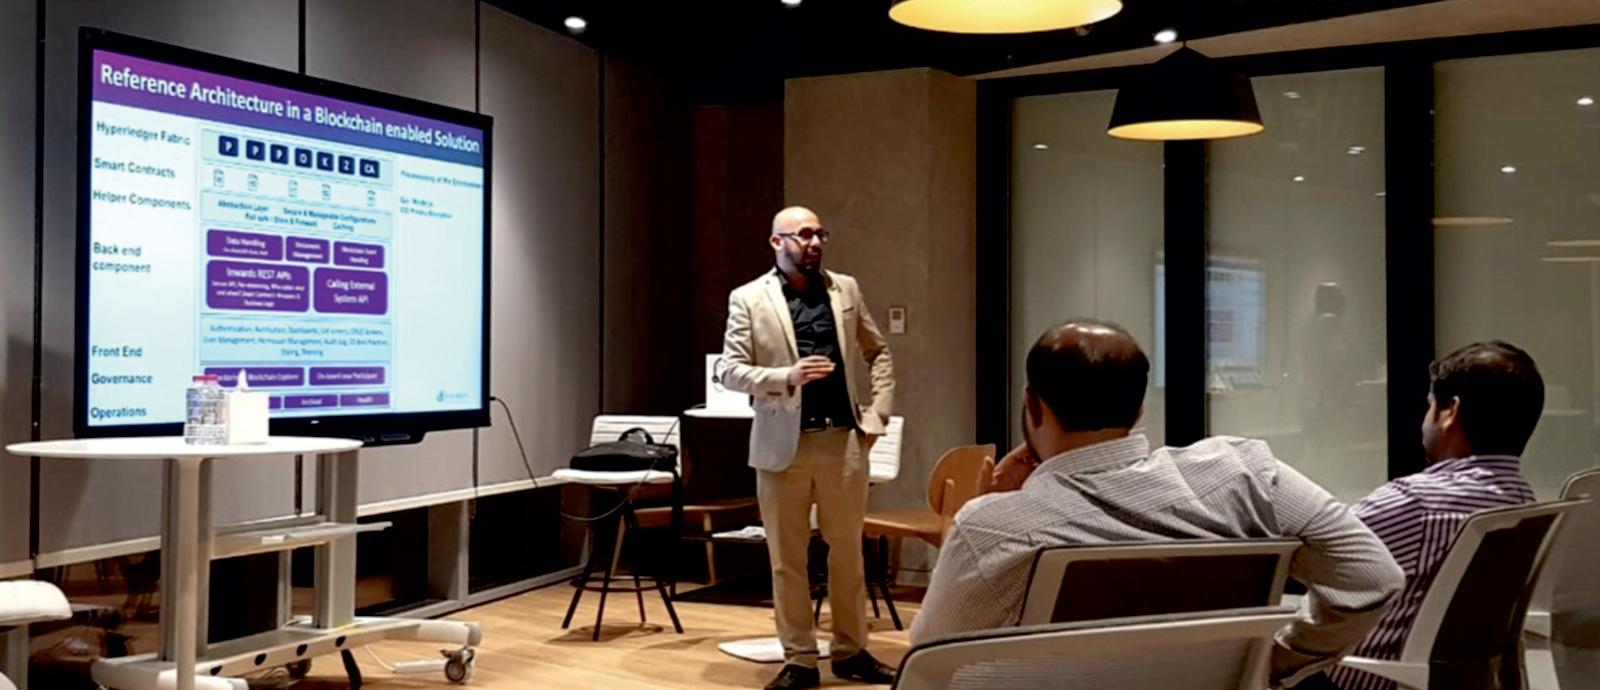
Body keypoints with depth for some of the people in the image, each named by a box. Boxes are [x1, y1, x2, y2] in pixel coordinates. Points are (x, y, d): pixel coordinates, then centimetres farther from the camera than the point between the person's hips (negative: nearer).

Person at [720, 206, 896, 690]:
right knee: (787, 558, 4)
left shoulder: (845, 289, 8)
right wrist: (787, 377, -21)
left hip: (843, 438, 2)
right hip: (783, 442, -2)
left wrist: (877, 412, 4)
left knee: (848, 552, 10)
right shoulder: (748, 299, -2)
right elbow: (730, 371, -6)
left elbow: (878, 352, 15)